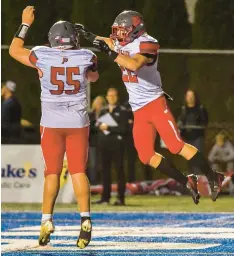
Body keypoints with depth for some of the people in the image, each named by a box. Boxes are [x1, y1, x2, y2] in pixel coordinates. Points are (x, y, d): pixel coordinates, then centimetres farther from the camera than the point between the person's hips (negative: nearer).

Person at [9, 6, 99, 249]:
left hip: (51, 123, 0)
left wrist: (25, 24, 17)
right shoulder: (85, 57, -7)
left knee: (52, 172, 9)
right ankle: (85, 219, -8)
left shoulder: (42, 56, -9)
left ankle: (46, 220, 2)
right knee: (78, 171, 4)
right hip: (78, 122, 0)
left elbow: (14, 51, 10)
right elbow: (93, 77, 17)